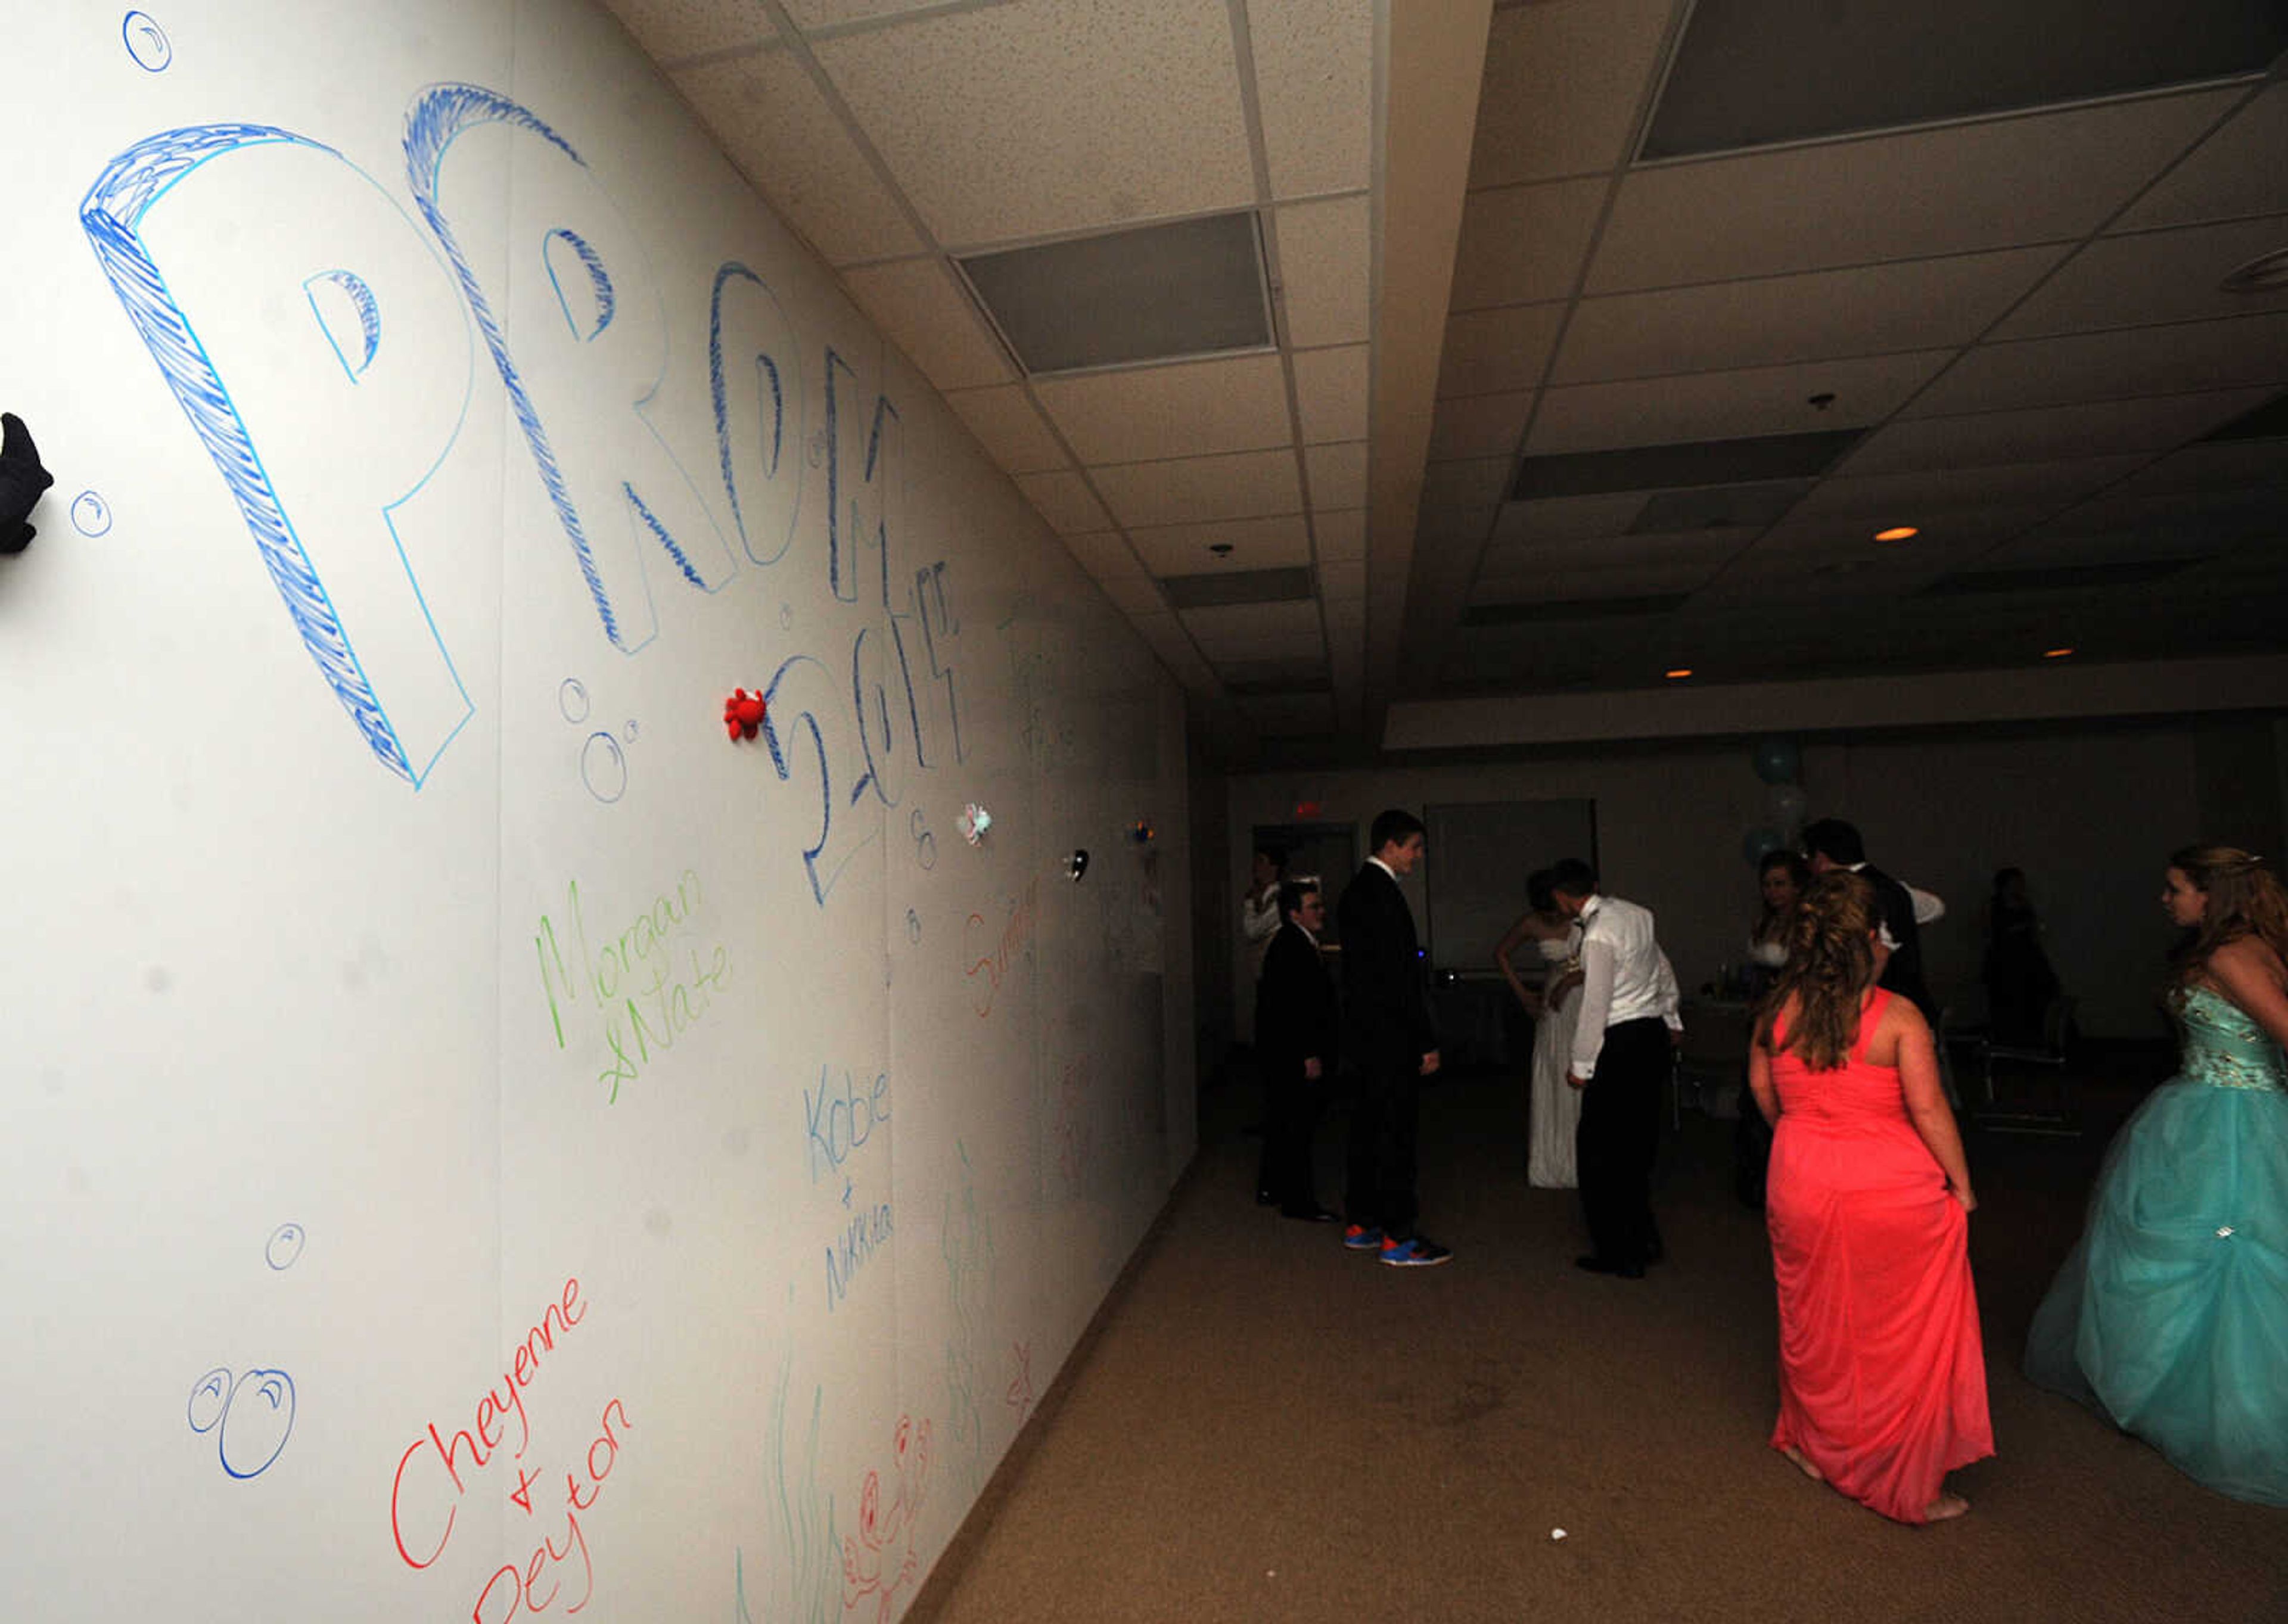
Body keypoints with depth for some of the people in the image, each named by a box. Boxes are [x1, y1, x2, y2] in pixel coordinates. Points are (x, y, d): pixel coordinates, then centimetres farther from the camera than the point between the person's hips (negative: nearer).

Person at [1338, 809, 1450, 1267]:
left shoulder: (1356, 891, 13)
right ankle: (1397, 1237, 8)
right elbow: (1399, 977, -21)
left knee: (1368, 1127, 16)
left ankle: (1361, 1223, 25)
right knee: (1396, 1133, -1)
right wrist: (1426, 1041, -16)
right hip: (1389, 1036, -10)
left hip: (1364, 1031, 10)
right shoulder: (1383, 894, -18)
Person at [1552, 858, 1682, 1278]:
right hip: (1654, 1035, 9)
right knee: (1638, 1145, 18)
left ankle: (1619, 1255, 8)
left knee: (1599, 1152, 1)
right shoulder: (1634, 913, 7)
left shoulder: (1598, 934, -19)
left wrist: (1580, 1065, -10)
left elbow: (1596, 1005, -19)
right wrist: (1671, 1020, 33)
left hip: (1622, 1044, -9)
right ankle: (1644, 1241, 29)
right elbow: (1664, 971, 20)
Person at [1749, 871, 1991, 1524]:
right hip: (1893, 1189, -3)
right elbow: (1928, 1110, -14)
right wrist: (1961, 1184, 1)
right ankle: (1910, 1487, 26)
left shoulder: (1778, 1010, -5)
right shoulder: (1898, 1017, -16)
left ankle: (1815, 1446, 39)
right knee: (1904, 1334, 14)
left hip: (1801, 1182, 3)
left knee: (1816, 1320, 21)